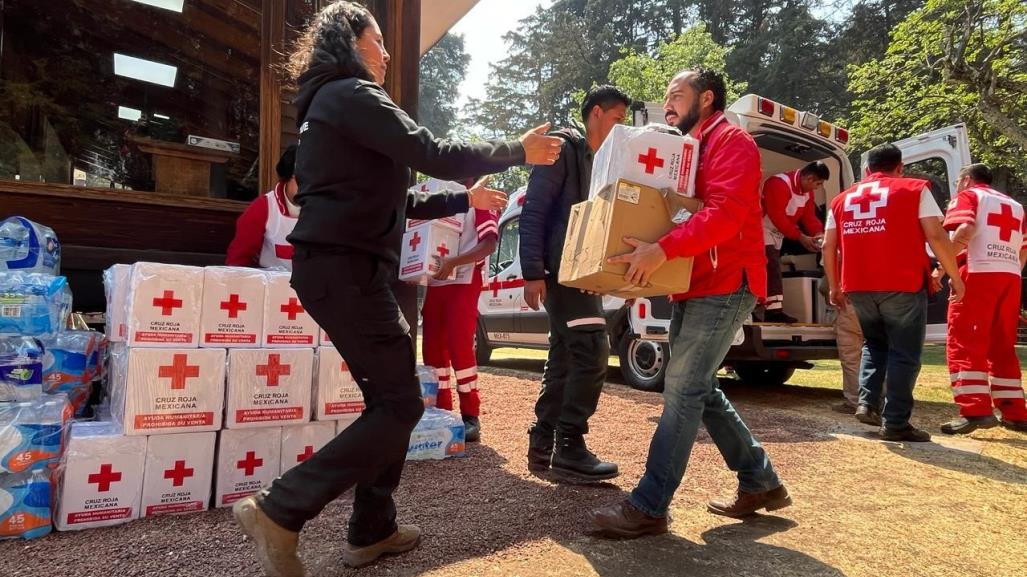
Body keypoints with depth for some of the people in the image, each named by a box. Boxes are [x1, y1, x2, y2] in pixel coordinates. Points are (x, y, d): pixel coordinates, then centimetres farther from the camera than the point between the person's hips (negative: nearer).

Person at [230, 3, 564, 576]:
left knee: (389, 396, 14)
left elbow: (391, 199, 27)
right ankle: (279, 510, -5)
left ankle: (373, 530, 23)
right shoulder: (353, 94, -8)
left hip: (342, 267, 10)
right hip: (346, 269, -10)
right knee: (401, 404, -7)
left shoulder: (334, 102, 24)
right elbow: (436, 156, -17)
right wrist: (517, 150, -4)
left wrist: (464, 200, 31)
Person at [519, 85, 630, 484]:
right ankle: (568, 449, -6)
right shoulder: (564, 148, -5)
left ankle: (543, 446, 16)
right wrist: (533, 272, -20)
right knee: (591, 353, -13)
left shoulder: (601, 161, 21)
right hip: (560, 269, -9)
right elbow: (533, 211, -13)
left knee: (565, 359, 9)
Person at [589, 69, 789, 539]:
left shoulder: (731, 142, -7)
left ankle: (649, 507, -6)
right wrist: (644, 250, 5)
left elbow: (725, 212, -23)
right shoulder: (689, 149, 23)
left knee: (682, 389, -11)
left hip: (724, 286, -10)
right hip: (694, 287, 10)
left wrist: (663, 250, -33)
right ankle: (760, 482, 25)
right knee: (700, 390, 12)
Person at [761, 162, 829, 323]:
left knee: (773, 269, 10)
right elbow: (777, 217, -30)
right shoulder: (780, 184, -26)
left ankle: (774, 311, 15)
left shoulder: (807, 191, 6)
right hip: (763, 229, -10)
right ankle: (774, 310, -21)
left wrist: (819, 233, -13)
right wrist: (800, 237, -29)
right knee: (772, 267, -18)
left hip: (777, 233, 10)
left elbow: (809, 215, 6)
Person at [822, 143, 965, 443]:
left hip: (857, 287, 4)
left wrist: (835, 287, 20)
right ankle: (895, 423, 6)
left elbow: (828, 246, 12)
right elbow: (936, 236, -4)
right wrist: (955, 277, 5)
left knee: (874, 344, 23)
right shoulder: (914, 189, 5)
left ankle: (867, 403, 11)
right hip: (902, 284, -4)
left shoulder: (842, 199, 16)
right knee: (904, 353, 5)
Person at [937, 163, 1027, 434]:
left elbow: (965, 230, -14)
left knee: (965, 343, -7)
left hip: (979, 273, -7)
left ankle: (976, 410, -16)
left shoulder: (968, 196, 7)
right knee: (1003, 347, 13)